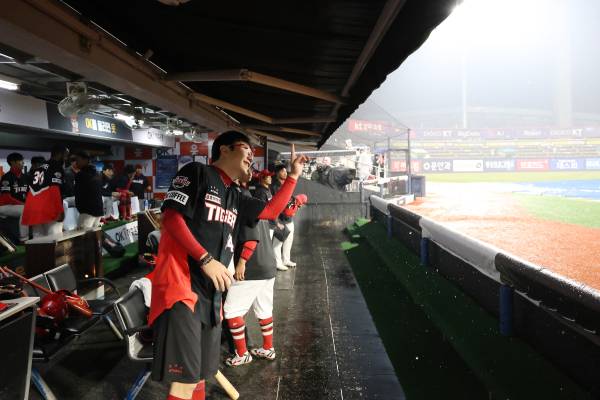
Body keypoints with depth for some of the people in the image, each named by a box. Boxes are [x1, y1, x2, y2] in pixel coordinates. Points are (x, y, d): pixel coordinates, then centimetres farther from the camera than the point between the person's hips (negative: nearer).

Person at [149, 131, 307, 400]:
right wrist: (206, 259, -19)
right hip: (181, 285, -8)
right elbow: (171, 217, -12)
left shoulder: (235, 197, 20)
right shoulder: (196, 173, -3)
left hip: (211, 292, 9)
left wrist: (294, 175, 23)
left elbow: (271, 211, 26)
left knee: (201, 375, 17)